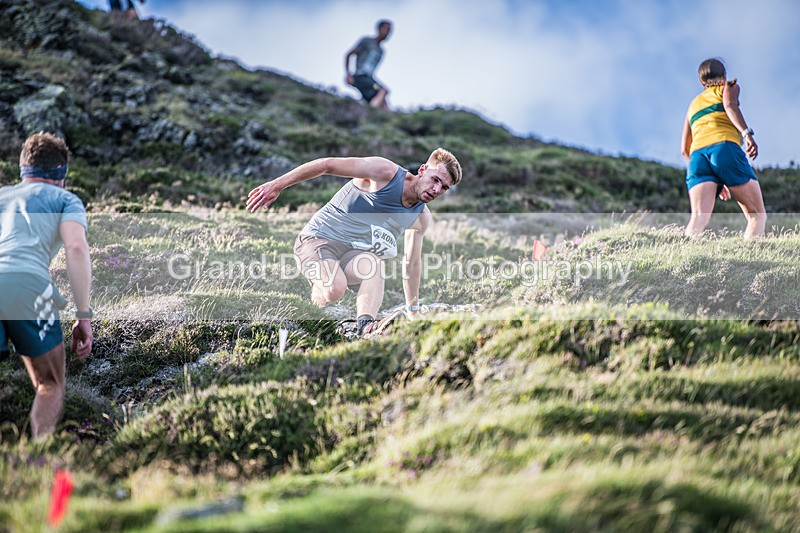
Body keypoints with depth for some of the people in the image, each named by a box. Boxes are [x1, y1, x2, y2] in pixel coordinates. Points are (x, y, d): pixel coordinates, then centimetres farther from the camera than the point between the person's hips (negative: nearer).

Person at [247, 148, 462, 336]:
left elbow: (412, 263, 19)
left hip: (355, 254, 5)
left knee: (375, 264, -32)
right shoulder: (385, 172, -15)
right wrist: (277, 185, -19)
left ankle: (365, 324, -49)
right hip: (317, 240, -5)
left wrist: (413, 311, 22)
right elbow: (328, 164, -15)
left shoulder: (422, 217, 6)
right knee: (334, 289, -35)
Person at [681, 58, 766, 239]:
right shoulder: (729, 87, 23)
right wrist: (747, 134, -15)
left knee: (699, 219, -16)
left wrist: (715, 181, 38)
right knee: (757, 216, -2)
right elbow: (730, 105, -2)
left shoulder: (693, 104, 35)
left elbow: (685, 149, 32)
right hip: (725, 148, -4)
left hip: (697, 155, 4)